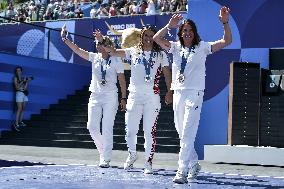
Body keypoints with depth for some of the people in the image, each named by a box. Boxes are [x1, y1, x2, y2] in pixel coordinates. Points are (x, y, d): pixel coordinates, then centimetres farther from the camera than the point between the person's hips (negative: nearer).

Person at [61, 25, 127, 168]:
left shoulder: (116, 60, -2)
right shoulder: (94, 57, 7)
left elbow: (122, 80, 0)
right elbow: (77, 50, 1)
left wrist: (123, 98, -3)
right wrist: (65, 39, -9)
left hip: (110, 97, -4)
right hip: (95, 96, 4)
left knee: (107, 128, -5)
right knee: (92, 126, -1)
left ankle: (106, 159, 1)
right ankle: (103, 150, 23)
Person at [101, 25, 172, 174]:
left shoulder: (160, 55, 8)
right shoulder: (133, 52, 10)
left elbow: (167, 74, 6)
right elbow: (114, 52, 8)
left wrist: (169, 91, -3)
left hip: (152, 97, -1)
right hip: (134, 96, 1)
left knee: (150, 131, -2)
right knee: (130, 130, 2)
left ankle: (148, 163, 6)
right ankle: (132, 155, 28)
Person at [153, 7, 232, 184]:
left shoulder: (202, 47, 2)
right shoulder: (176, 47, 11)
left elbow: (227, 41, -5)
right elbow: (156, 38, 0)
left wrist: (225, 22, -18)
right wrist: (169, 26, -12)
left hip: (194, 93, -5)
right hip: (178, 93, 5)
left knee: (188, 134, -12)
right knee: (181, 133, 12)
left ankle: (182, 171, -14)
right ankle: (194, 164, 29)